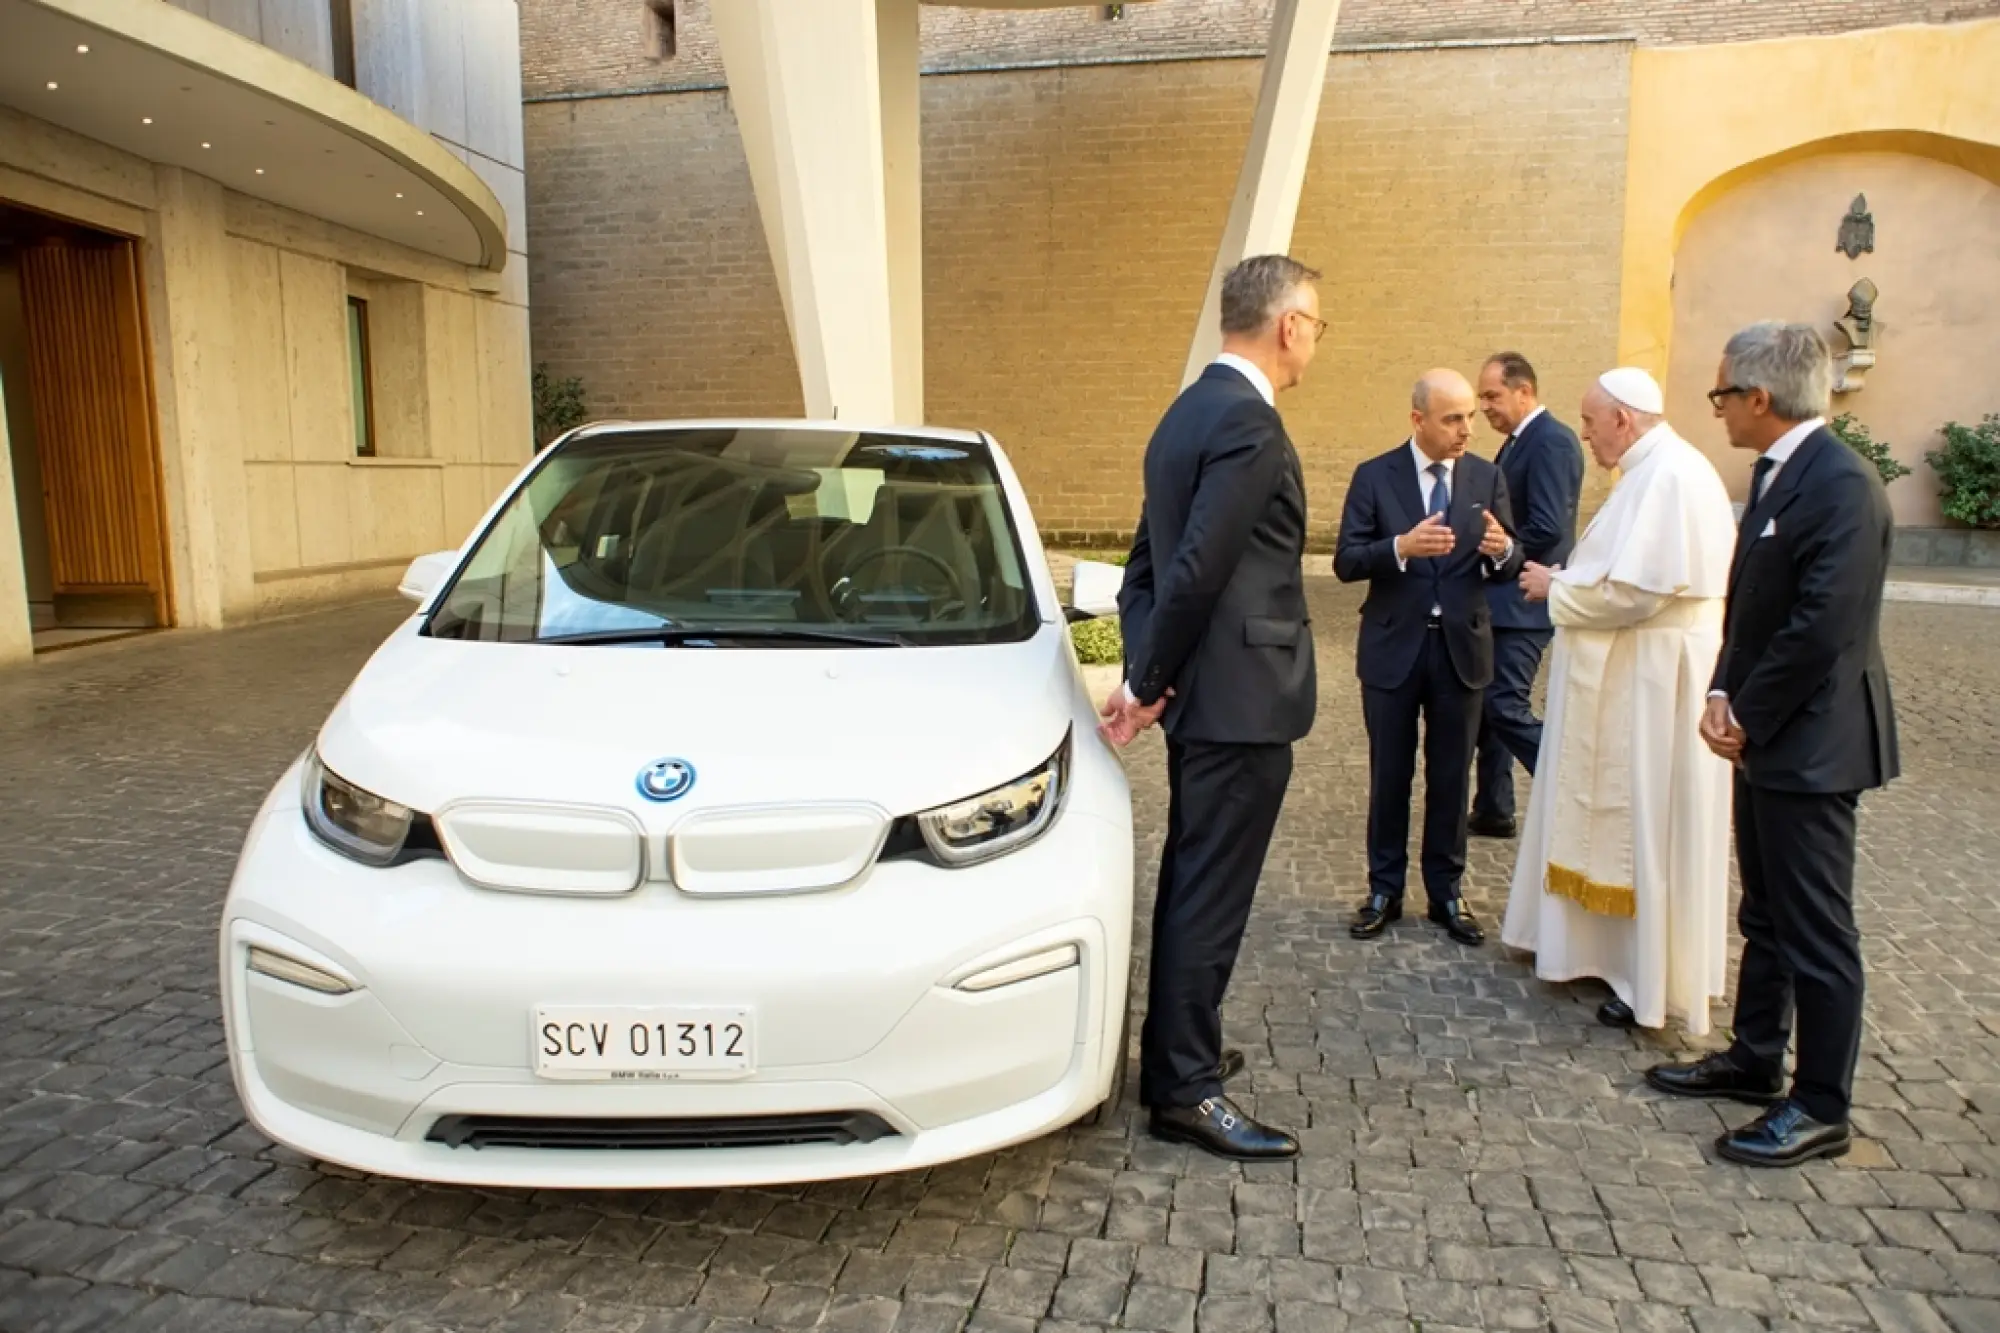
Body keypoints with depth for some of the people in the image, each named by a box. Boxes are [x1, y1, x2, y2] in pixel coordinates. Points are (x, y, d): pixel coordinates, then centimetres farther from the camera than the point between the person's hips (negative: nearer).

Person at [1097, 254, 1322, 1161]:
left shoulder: (1189, 412, 14)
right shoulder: (1248, 421, -17)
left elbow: (1149, 559, 13)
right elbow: (1196, 569, -23)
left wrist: (1144, 675, 8)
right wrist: (1149, 685, -12)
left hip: (1204, 694, 10)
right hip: (1240, 700, -10)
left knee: (1190, 883, 18)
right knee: (1212, 894, -1)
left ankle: (1173, 1053, 32)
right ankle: (1185, 1091, 10)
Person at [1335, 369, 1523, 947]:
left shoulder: (1487, 477, 2)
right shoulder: (1374, 476, -5)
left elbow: (1509, 566, 1)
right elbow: (1345, 562, -11)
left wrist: (1502, 549, -22)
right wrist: (1401, 546, -28)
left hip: (1461, 646, 2)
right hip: (1394, 647, -1)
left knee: (1451, 777, 11)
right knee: (1389, 775, 9)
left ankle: (1446, 893, 25)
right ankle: (1384, 890, 23)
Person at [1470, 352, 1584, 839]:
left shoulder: (1551, 441, -15)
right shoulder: (1520, 440, 14)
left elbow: (1547, 529, -23)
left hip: (1523, 601, -10)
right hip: (1502, 598, 10)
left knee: (1506, 706, -10)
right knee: (1487, 703, 13)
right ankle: (1493, 810, 23)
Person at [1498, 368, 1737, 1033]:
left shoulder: (1670, 475, -20)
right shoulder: (1653, 470, 12)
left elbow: (1636, 589, -25)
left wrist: (1557, 589, -11)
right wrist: (1567, 581, 5)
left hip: (1654, 683, -10)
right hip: (1632, 678, 10)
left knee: (1647, 825, 0)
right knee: (1621, 818, 17)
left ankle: (1654, 983, 12)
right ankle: (1609, 945, 30)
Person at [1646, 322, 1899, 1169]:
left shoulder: (1841, 485, -19)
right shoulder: (1775, 473, 11)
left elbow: (1822, 629, -24)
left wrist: (1747, 717, -14)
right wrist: (1724, 696, 1)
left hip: (1810, 743, -10)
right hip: (1767, 737, 10)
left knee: (1816, 930, 2)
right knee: (1766, 915, 19)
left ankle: (1821, 1107, 16)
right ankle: (1754, 1060, 34)